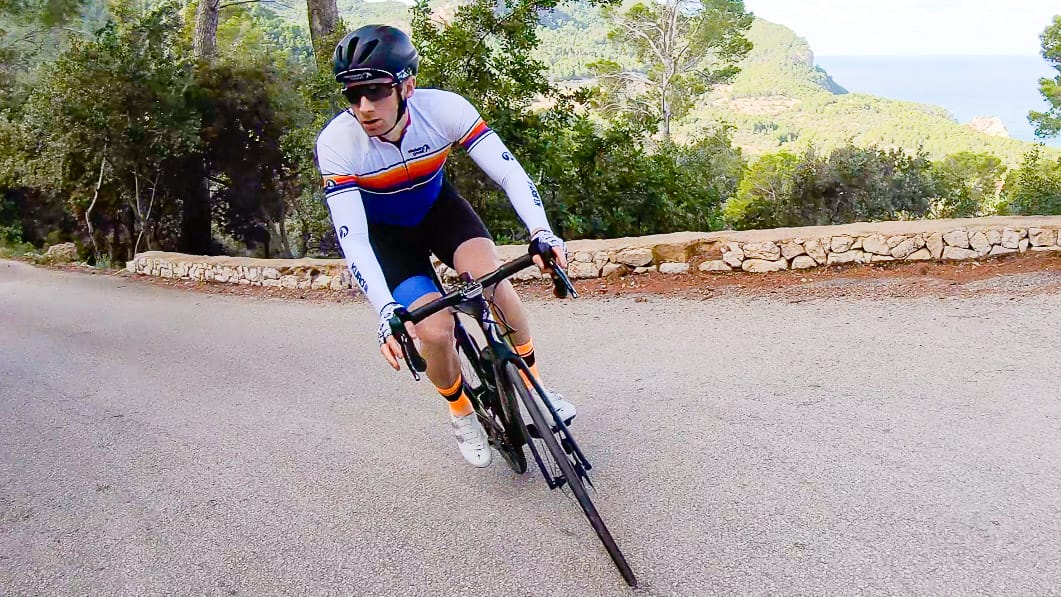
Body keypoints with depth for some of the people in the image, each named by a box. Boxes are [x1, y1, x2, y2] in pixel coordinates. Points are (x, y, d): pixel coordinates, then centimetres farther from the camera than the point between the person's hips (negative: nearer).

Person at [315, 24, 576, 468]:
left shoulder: (444, 108, -29)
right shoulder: (336, 143, -31)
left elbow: (509, 171, -30)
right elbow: (352, 238, -34)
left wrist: (541, 232, -47)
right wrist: (386, 310, -48)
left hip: (440, 209, 1)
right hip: (387, 235, -1)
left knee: (490, 276, -29)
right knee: (435, 332, -19)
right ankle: (462, 414, 13)